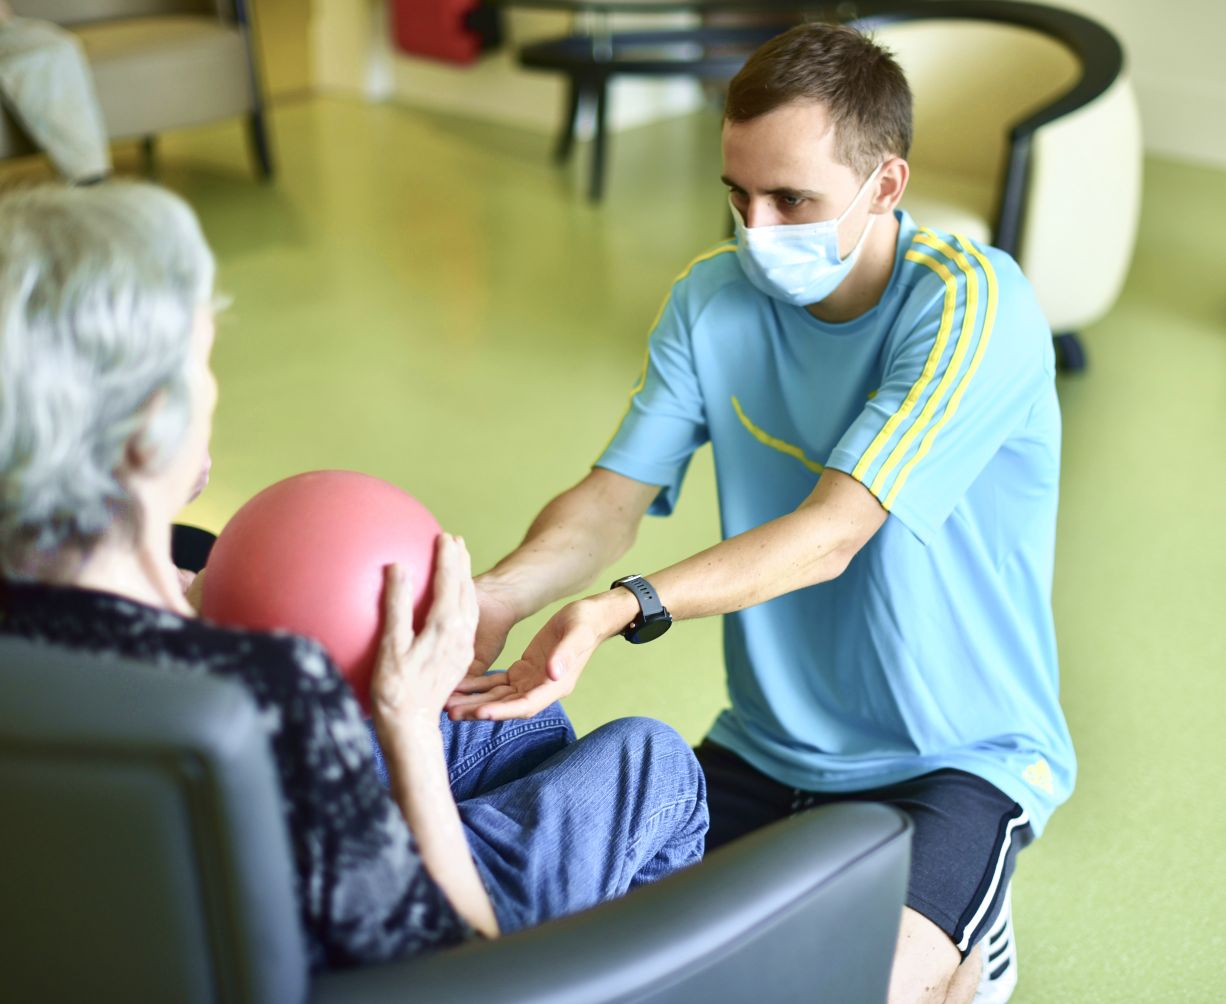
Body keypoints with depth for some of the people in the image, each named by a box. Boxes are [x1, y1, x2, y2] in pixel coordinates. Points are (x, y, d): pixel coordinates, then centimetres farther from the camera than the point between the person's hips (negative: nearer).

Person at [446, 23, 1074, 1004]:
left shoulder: (973, 305, -20)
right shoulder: (714, 298, -2)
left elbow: (831, 533, -30)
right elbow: (615, 494, -10)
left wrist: (620, 610, -43)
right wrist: (499, 593, -32)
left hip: (960, 754, -5)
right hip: (768, 746, 5)